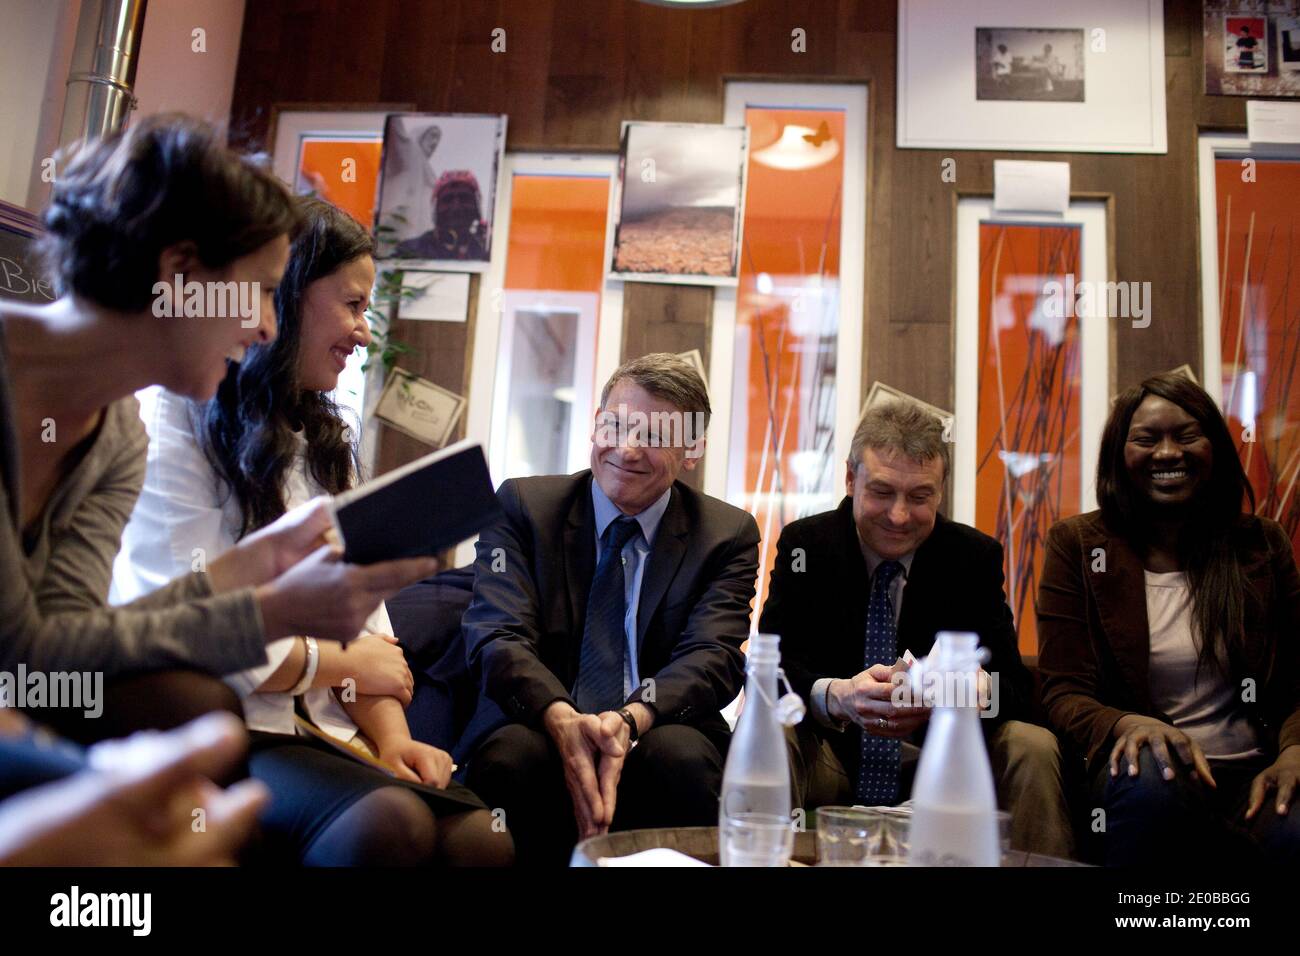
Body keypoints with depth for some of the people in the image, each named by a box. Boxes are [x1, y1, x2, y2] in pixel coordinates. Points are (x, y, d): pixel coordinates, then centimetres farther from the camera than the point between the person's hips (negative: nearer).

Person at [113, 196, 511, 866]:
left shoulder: (326, 440, 19)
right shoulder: (170, 423, -7)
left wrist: (390, 736, -4)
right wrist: (347, 663, -1)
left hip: (322, 733, 6)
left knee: (484, 837, -22)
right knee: (392, 820, -33)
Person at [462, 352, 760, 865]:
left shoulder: (728, 534, 5)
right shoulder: (522, 505, 4)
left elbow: (711, 656, -8)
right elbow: (496, 636, -8)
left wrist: (629, 721, -30)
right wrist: (563, 720, -29)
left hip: (660, 733, 1)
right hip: (538, 729, 0)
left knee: (682, 755, -33)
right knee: (510, 757, -33)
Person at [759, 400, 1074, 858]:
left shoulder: (975, 556, -2)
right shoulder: (804, 544, -6)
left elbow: (1013, 686, -9)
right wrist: (836, 695, -38)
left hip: (941, 762, 2)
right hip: (830, 759, -1)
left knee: (1033, 747, -24)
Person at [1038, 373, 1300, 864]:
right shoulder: (1077, 544, 3)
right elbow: (1063, 693, -1)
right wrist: (1126, 725, -24)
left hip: (1253, 773, 2)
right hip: (1149, 772, -1)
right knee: (1149, 775, -37)